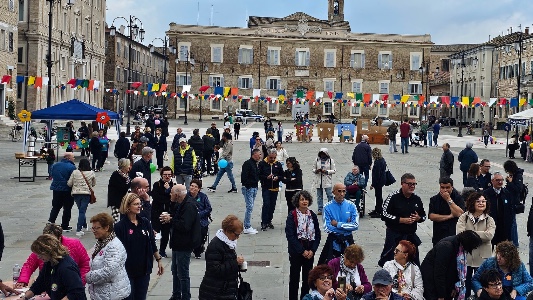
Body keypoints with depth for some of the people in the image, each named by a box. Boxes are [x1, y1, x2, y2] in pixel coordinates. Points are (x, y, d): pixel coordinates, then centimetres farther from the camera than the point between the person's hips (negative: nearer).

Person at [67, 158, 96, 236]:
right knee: (82, 211, -1)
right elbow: (94, 183, 9)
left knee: (81, 210, 20)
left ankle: (84, 225, 35)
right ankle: (79, 230, -8)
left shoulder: (75, 172, -5)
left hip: (76, 193, 2)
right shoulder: (91, 173, -4)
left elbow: (69, 183, -1)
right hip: (86, 194, -2)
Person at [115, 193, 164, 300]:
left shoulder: (145, 223, 4)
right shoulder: (120, 226, -10)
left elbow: (152, 244, 11)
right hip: (128, 270, -4)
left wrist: (159, 260, 12)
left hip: (144, 269, 4)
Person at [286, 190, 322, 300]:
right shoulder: (292, 215, -8)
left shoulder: (312, 215, 4)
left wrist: (312, 250, -7)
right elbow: (290, 235, -12)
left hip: (310, 252, 3)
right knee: (294, 278, 5)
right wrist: (302, 251, -14)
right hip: (296, 252, -3)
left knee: (307, 278, 8)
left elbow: (317, 234, 6)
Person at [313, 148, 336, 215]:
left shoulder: (331, 160, -1)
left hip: (327, 181, -3)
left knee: (329, 194, -5)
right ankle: (320, 209, 15)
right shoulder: (317, 160, 6)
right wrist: (316, 170, -11)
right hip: (318, 181, 3)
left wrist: (326, 171, -16)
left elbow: (334, 170, -2)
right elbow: (313, 169, 12)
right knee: (319, 195, 8)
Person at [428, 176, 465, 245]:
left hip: (454, 236, -2)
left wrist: (449, 200, -12)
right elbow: (431, 216, -4)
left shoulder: (458, 198, 2)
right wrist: (449, 216, -9)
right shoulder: (434, 199, 7)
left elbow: (459, 214, -14)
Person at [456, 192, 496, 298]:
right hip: (465, 255, 0)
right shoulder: (464, 217, 1)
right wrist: (479, 236, -16)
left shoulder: (489, 220, 4)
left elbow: (489, 235, -14)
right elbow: (460, 233, -14)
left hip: (482, 257, 0)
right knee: (465, 282, 9)